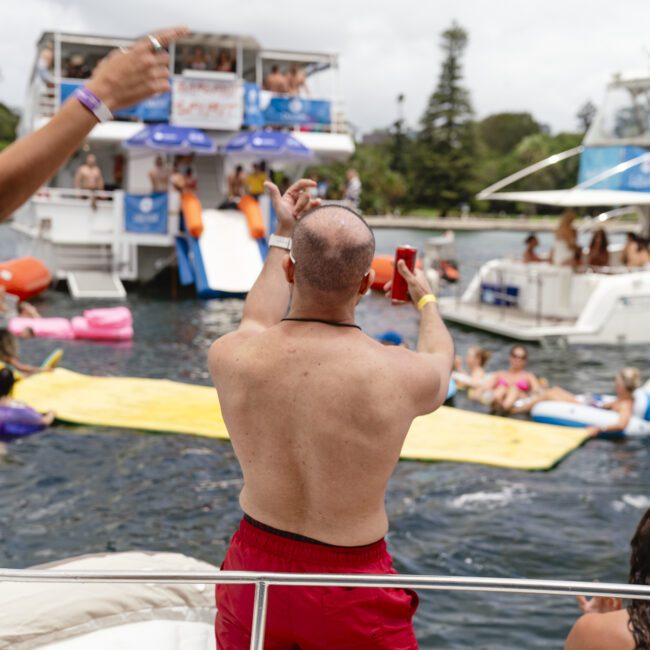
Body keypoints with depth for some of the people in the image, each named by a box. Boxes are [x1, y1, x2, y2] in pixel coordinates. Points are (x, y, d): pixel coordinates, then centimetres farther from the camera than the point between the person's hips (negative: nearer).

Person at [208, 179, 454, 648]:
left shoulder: (229, 357, -17)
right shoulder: (403, 374, -22)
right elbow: (440, 357, 5)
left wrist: (283, 235, 20)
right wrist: (427, 301, 27)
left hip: (255, 563, 3)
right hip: (350, 590, -3)